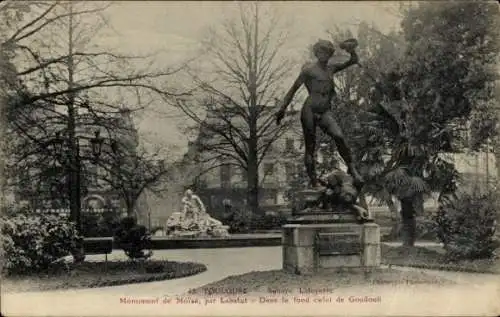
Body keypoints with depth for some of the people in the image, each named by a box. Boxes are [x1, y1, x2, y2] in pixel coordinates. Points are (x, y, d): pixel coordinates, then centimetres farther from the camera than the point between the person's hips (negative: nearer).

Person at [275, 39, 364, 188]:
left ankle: (351, 167, -15)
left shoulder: (331, 68, 14)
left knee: (339, 136, -22)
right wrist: (282, 108, -2)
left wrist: (351, 50, -1)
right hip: (310, 110, -3)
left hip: (326, 112, 3)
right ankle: (313, 180, 10)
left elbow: (353, 61, 20)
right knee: (310, 147, 0)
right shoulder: (309, 70, 0)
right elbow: (294, 88, 2)